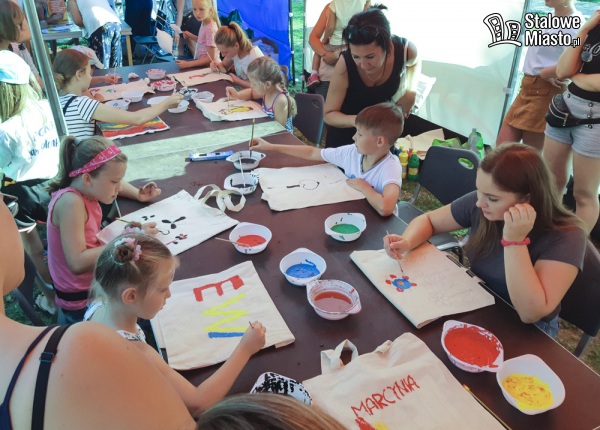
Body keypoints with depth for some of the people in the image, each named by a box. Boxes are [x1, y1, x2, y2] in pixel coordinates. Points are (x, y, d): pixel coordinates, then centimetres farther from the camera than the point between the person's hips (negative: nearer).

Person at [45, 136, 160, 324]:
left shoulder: (84, 189, -4)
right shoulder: (70, 203, -28)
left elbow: (116, 184, 19)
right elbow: (77, 263, -35)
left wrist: (138, 195, 0)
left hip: (95, 279, 8)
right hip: (82, 302, -8)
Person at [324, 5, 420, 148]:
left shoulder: (405, 49, -26)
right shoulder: (345, 65, -35)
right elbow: (329, 114, -26)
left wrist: (410, 90, -15)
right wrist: (359, 120, -45)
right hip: (345, 128, -2)